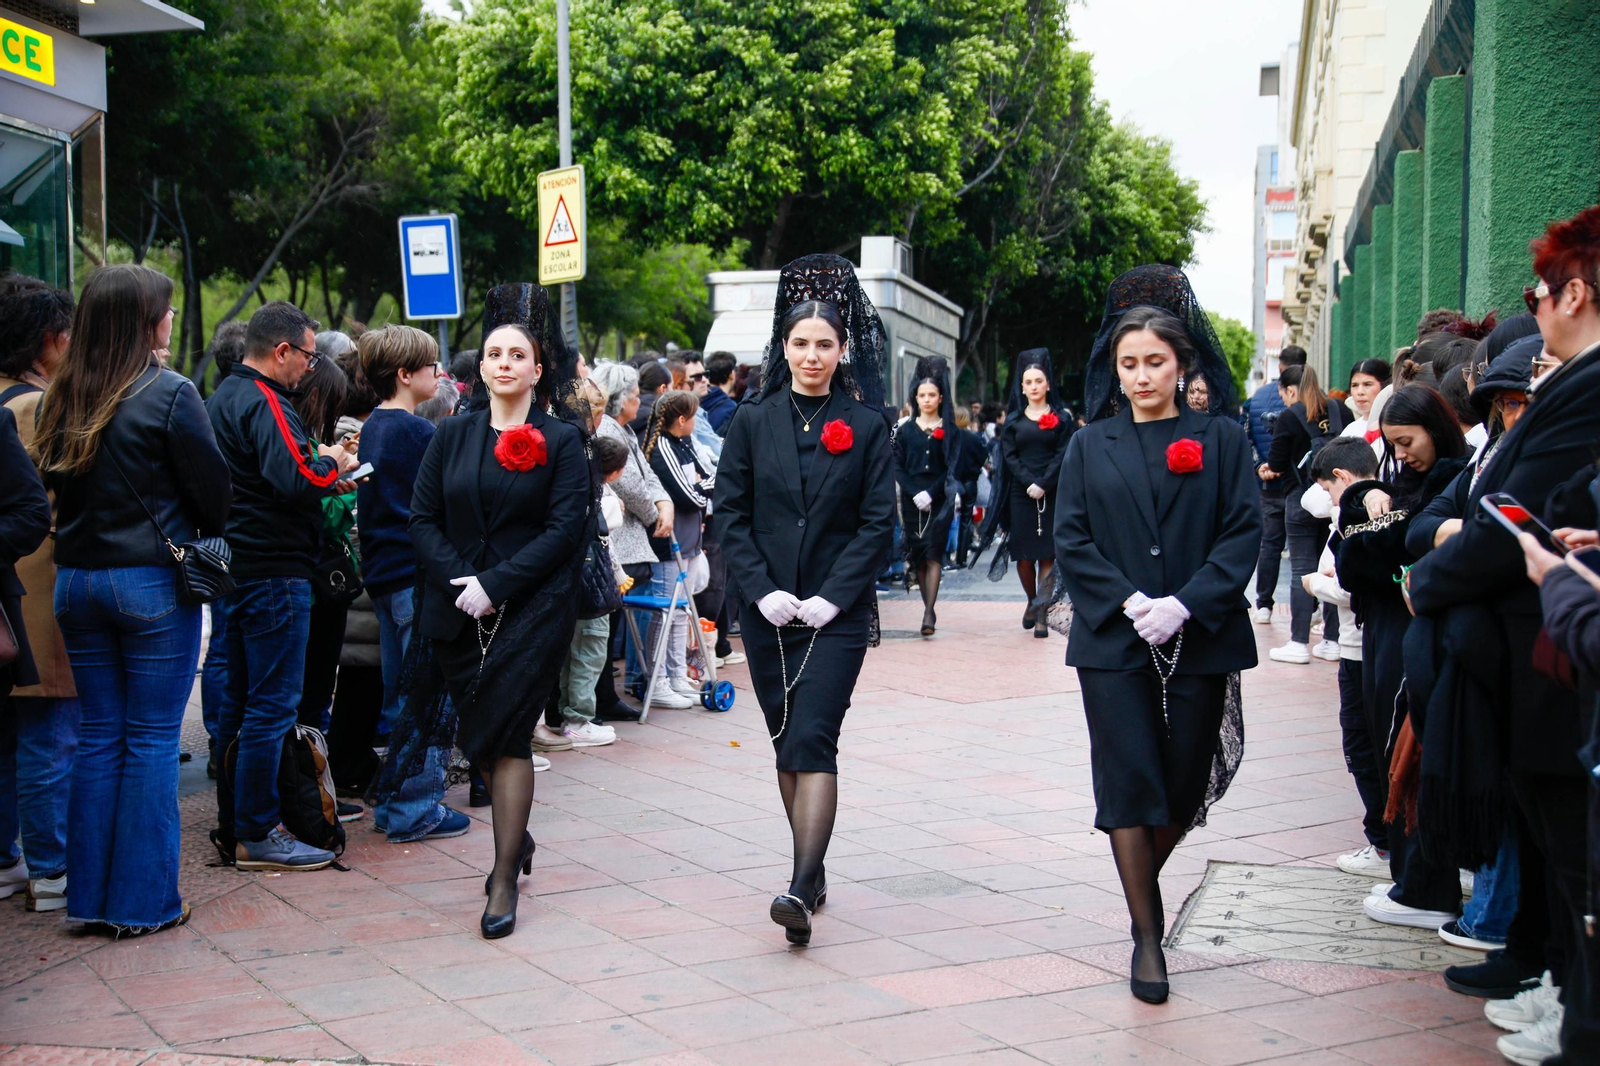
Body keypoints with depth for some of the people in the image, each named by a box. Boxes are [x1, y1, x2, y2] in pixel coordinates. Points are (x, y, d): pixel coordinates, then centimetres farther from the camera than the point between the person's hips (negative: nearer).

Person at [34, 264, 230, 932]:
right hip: (152, 580, -5)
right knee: (151, 739, 2)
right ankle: (145, 900, 7)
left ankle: (90, 894, 17)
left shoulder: (60, 399, 4)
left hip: (76, 580, 5)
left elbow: (53, 485, 11)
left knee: (98, 737, 12)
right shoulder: (168, 394, -12)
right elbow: (213, 489, -6)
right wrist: (200, 547, 12)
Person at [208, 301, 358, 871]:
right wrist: (330, 462, -9)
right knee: (273, 706, -5)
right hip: (274, 573, -10)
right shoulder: (265, 403, -15)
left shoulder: (223, 397, 16)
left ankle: (233, 826, 22)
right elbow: (295, 478, -28)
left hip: (238, 568, 10)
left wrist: (321, 476, 10)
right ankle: (257, 835, -1)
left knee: (239, 701, 15)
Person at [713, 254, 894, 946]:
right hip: (769, 610, 3)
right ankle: (813, 873, 22)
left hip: (838, 612, -3)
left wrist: (833, 596, -12)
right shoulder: (753, 421, 5)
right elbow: (730, 514, 3)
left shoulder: (866, 426, 0)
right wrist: (762, 589, -9)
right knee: (786, 745, 10)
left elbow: (878, 523, -2)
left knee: (812, 740, -14)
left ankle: (802, 889, -20)